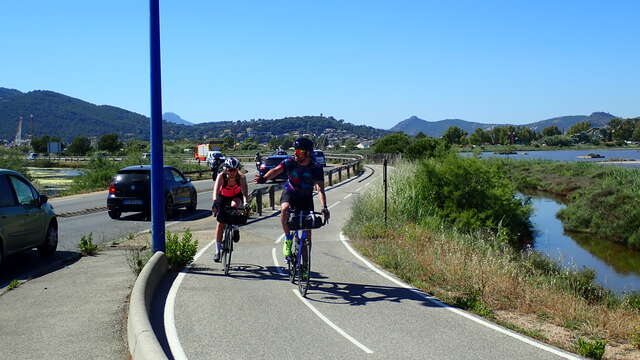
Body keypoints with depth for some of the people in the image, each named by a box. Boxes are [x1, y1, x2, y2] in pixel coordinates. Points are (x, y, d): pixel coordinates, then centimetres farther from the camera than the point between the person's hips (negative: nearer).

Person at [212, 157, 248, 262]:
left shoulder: (241, 177, -28)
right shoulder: (221, 176, -29)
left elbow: (244, 191, -40)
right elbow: (216, 190, -42)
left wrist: (245, 203, -58)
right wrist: (215, 202, -59)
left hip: (236, 197, 0)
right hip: (223, 197, 0)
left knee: (235, 204, -35)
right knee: (220, 222, -9)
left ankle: (235, 229, -10)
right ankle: (217, 251, -2)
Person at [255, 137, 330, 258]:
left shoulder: (316, 168, -22)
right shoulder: (290, 162, -20)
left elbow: (320, 189, -30)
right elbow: (276, 170, -35)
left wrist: (324, 208, -45)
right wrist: (265, 178, -57)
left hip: (306, 197, 0)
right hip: (290, 192, 0)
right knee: (284, 209, -33)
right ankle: (288, 238, -14)